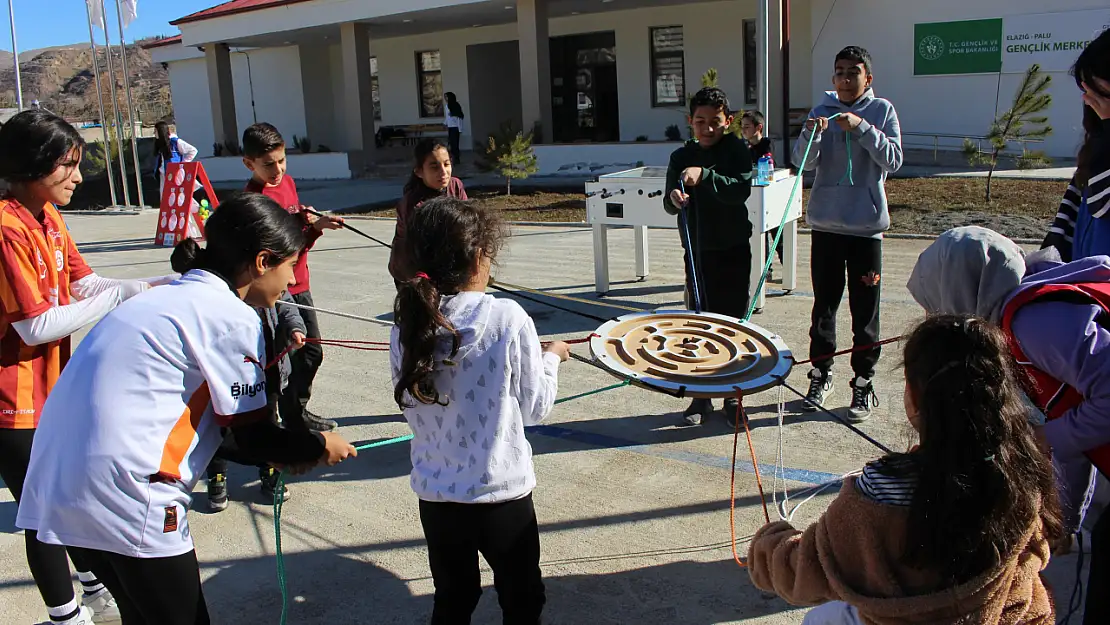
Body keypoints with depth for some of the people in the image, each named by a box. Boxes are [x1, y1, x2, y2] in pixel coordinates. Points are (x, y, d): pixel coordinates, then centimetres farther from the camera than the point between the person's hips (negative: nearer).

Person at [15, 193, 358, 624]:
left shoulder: (166, 298, 16)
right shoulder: (233, 319, -10)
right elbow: (254, 435, -5)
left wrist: (280, 452, 21)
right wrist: (319, 447, 13)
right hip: (124, 499, -9)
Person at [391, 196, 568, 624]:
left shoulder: (406, 327, -7)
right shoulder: (507, 318, -17)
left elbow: (413, 407, 6)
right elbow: (535, 408, -8)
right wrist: (551, 358, 10)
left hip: (436, 495, 4)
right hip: (503, 495, -3)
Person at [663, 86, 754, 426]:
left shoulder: (737, 150, -2)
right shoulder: (681, 157, 5)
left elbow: (742, 190, -17)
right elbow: (669, 204, 0)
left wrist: (705, 175, -29)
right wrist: (674, 199, -23)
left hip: (733, 249, -2)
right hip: (697, 251, 2)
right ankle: (701, 395, 16)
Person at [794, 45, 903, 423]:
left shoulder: (882, 111, 1)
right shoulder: (822, 112, 6)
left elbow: (893, 160, -8)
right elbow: (804, 161, -4)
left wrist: (862, 129, -19)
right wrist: (811, 134, -23)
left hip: (866, 225, -2)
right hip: (826, 223, 2)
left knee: (865, 312, 3)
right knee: (824, 307, 11)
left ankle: (863, 385, 14)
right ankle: (821, 376, 24)